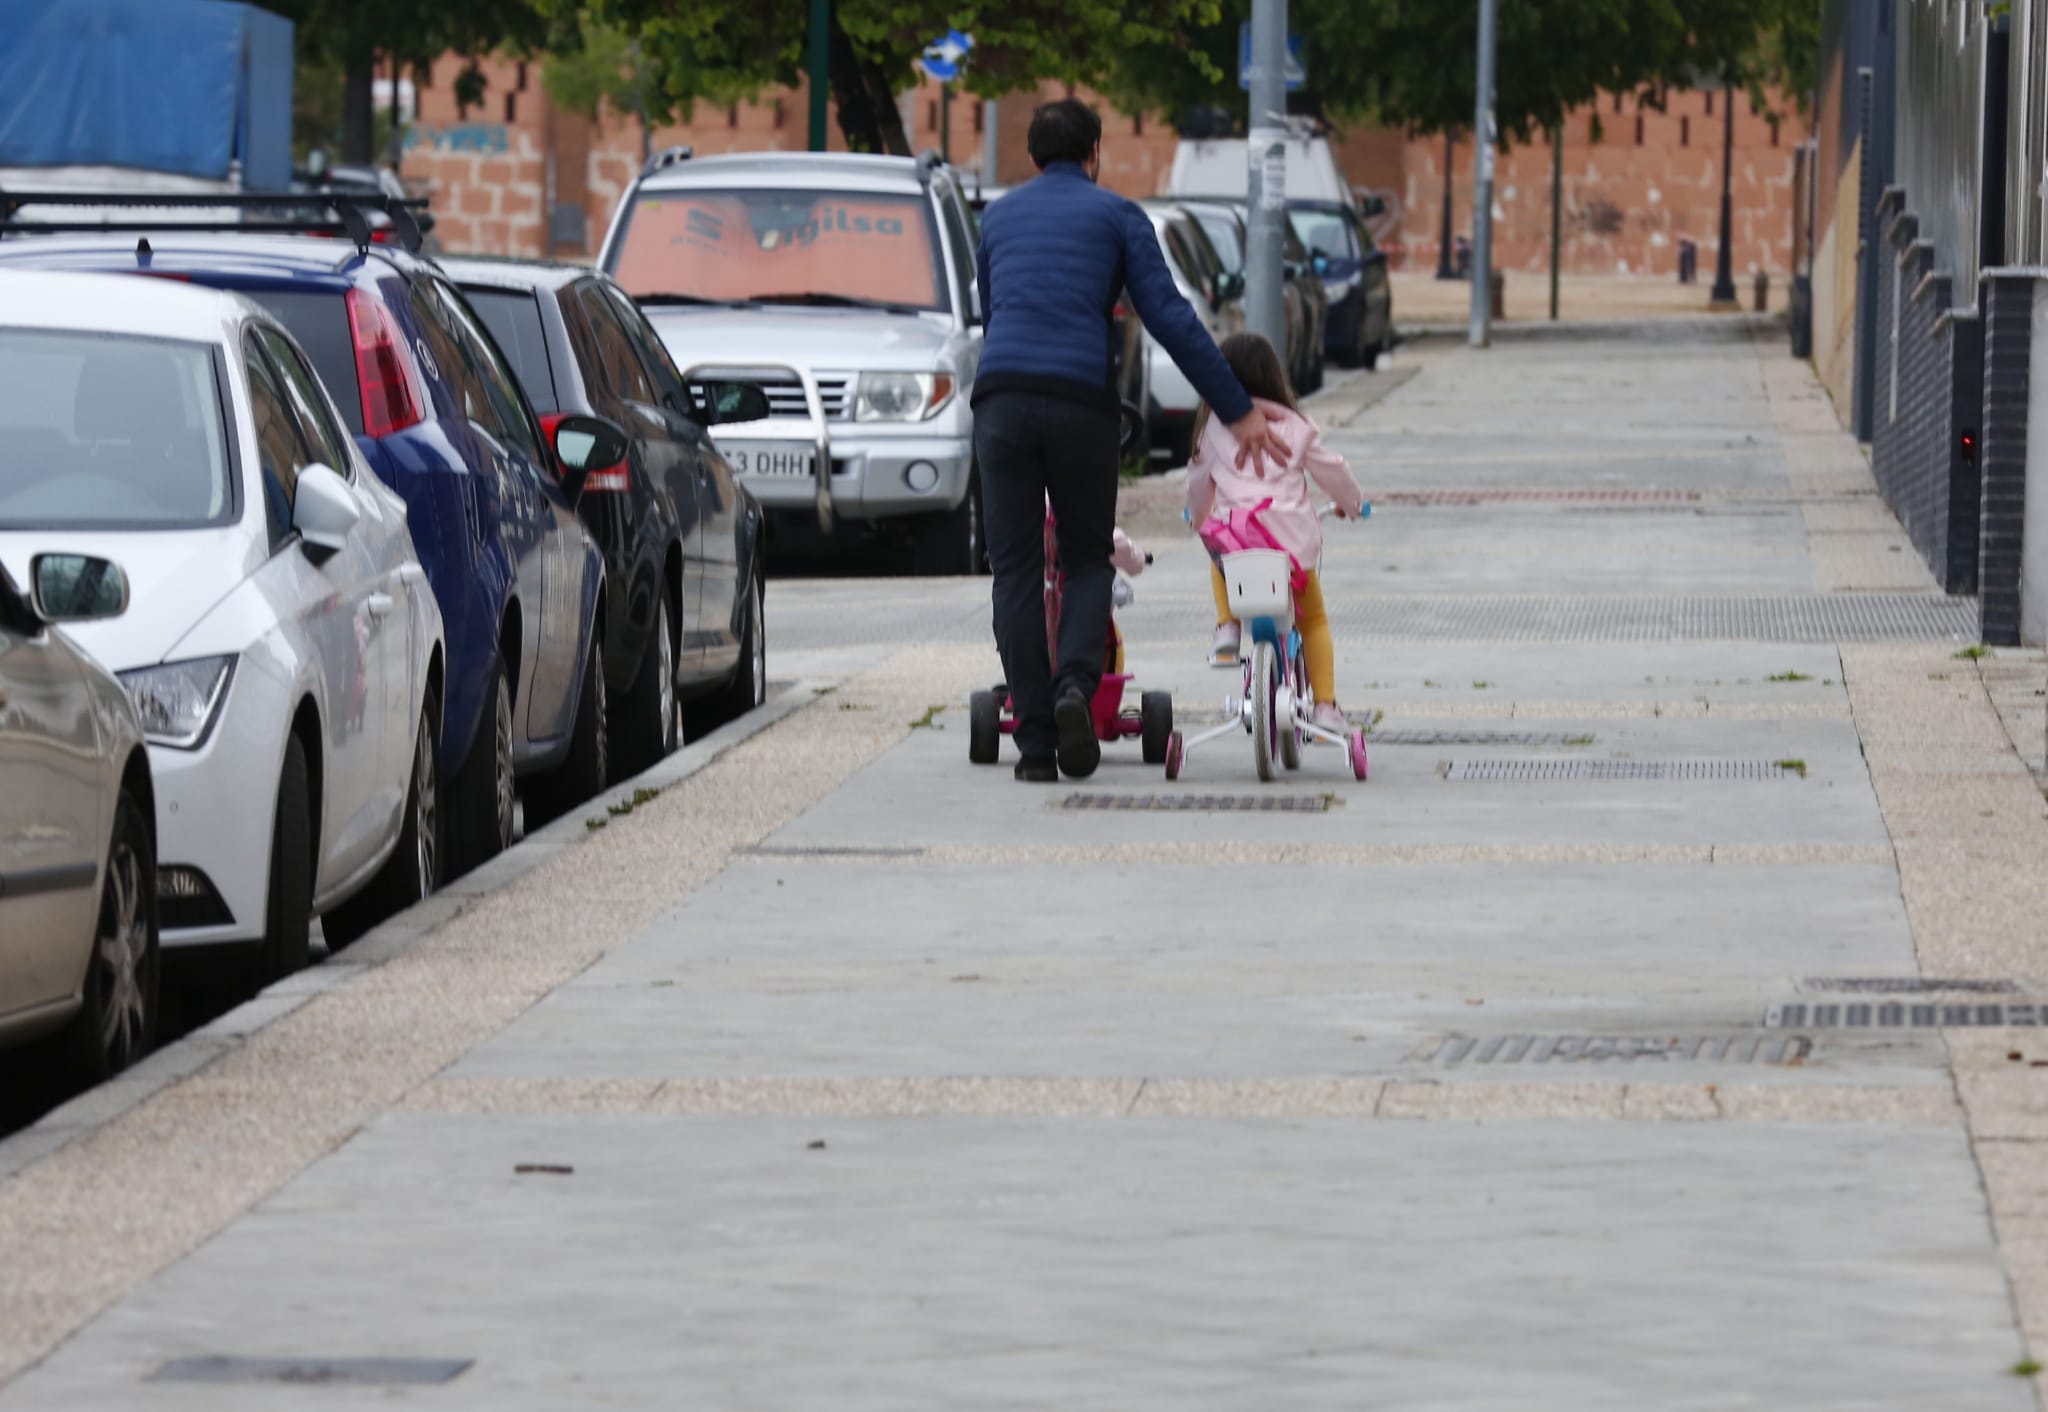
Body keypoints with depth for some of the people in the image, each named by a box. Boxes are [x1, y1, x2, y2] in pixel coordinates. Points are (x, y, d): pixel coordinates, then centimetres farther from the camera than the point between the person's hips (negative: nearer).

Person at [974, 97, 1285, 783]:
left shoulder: (998, 217, 22)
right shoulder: (1116, 215, 11)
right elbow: (1170, 319, 2)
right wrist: (1237, 411, 3)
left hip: (1001, 393, 2)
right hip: (1081, 401, -2)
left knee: (1016, 572, 5)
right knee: (1087, 559, 15)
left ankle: (1036, 743, 0)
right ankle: (1076, 685, -12)